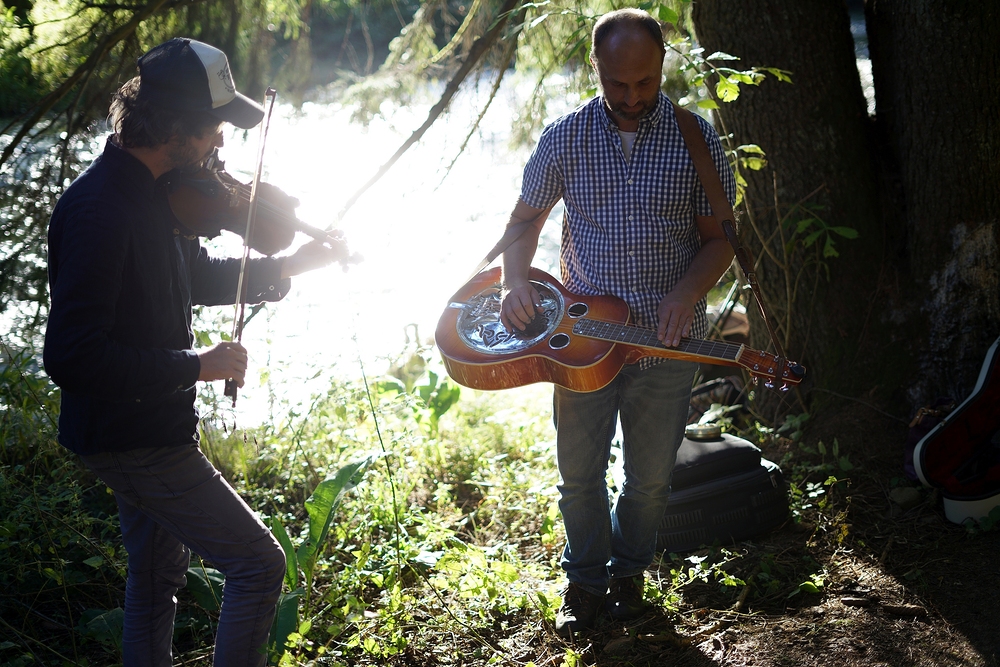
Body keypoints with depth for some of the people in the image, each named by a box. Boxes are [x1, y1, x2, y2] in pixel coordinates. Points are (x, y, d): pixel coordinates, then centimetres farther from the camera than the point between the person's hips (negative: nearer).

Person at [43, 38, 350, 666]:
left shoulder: (158, 190, 3)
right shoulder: (99, 211, -27)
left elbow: (198, 279, 20)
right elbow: (71, 356, -30)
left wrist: (284, 267, 5)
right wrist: (197, 365, -24)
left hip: (150, 425, 10)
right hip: (133, 438, -10)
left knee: (157, 581, 22)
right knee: (259, 563, -7)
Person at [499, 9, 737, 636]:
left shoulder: (697, 138, -4)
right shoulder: (565, 137, -1)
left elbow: (719, 236, 1)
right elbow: (525, 219, 9)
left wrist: (688, 290, -17)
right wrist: (516, 282, -9)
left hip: (667, 342, 0)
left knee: (651, 478, 11)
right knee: (580, 475, 9)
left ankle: (628, 571, 35)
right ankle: (585, 581, 29)